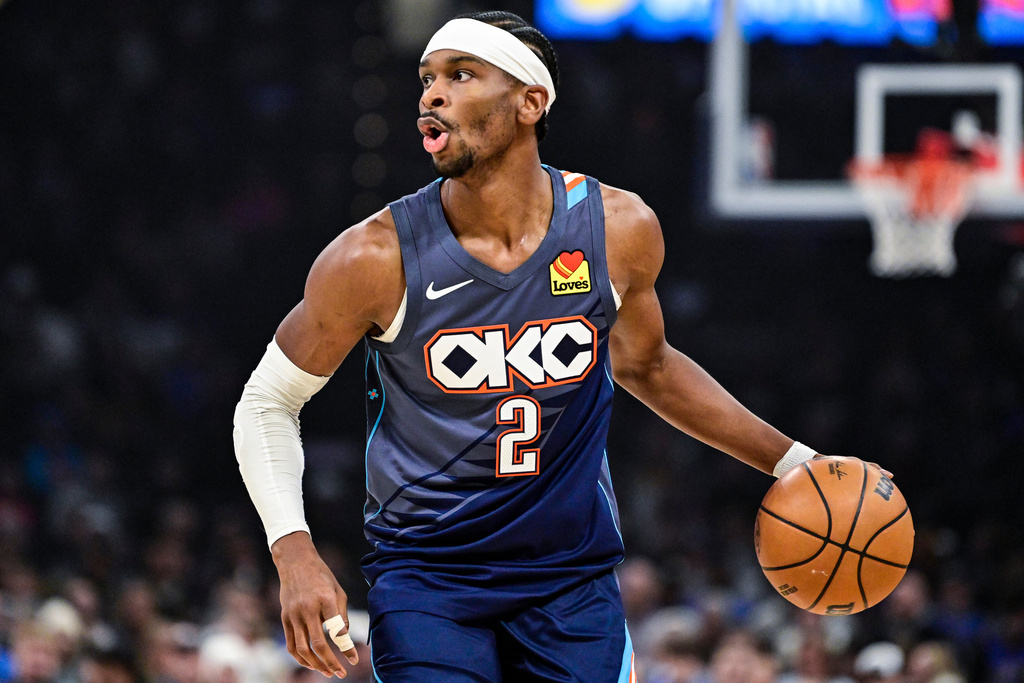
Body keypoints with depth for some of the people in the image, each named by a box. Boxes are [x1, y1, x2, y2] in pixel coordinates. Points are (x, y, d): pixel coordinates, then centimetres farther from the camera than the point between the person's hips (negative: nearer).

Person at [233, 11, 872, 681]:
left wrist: (788, 461, 15)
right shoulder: (375, 260, -14)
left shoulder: (619, 230, -5)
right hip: (425, 580, -2)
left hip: (573, 577, 2)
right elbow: (267, 405, -2)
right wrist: (296, 556, -15)